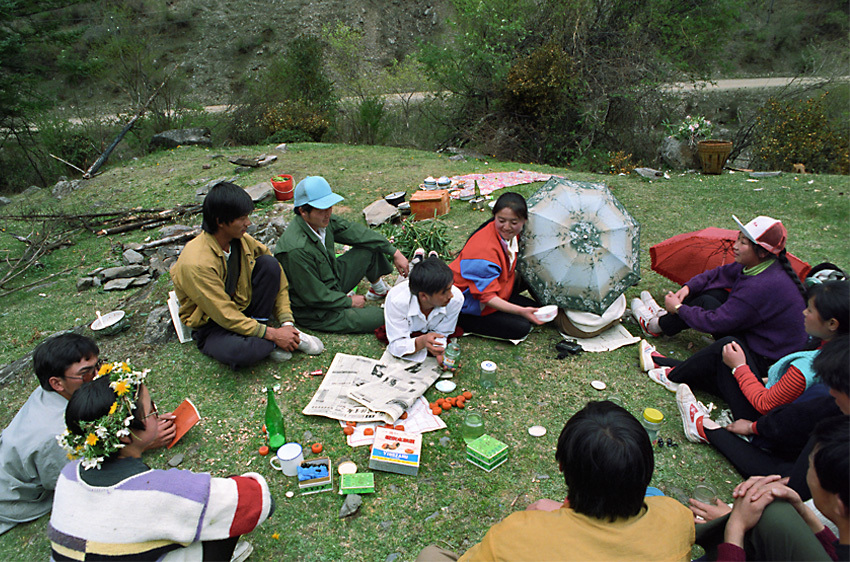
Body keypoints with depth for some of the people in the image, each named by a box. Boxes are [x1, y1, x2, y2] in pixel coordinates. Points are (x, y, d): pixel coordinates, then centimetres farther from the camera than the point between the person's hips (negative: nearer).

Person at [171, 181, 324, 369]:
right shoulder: (196, 263, -29)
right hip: (211, 326, -6)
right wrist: (273, 334, -26)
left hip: (244, 311, 6)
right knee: (238, 352, -40)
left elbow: (277, 277, -3)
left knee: (269, 264, -17)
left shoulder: (242, 240, -10)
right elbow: (225, 315, -26)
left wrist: (286, 322, -13)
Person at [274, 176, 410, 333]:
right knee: (378, 318, -18)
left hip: (333, 282, 9)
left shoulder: (323, 219, -12)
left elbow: (356, 233, 2)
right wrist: (349, 301, -13)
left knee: (371, 246, 8)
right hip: (315, 312, -8)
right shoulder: (296, 249, -35)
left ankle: (379, 289, 34)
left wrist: (394, 252, 3)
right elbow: (314, 296, -26)